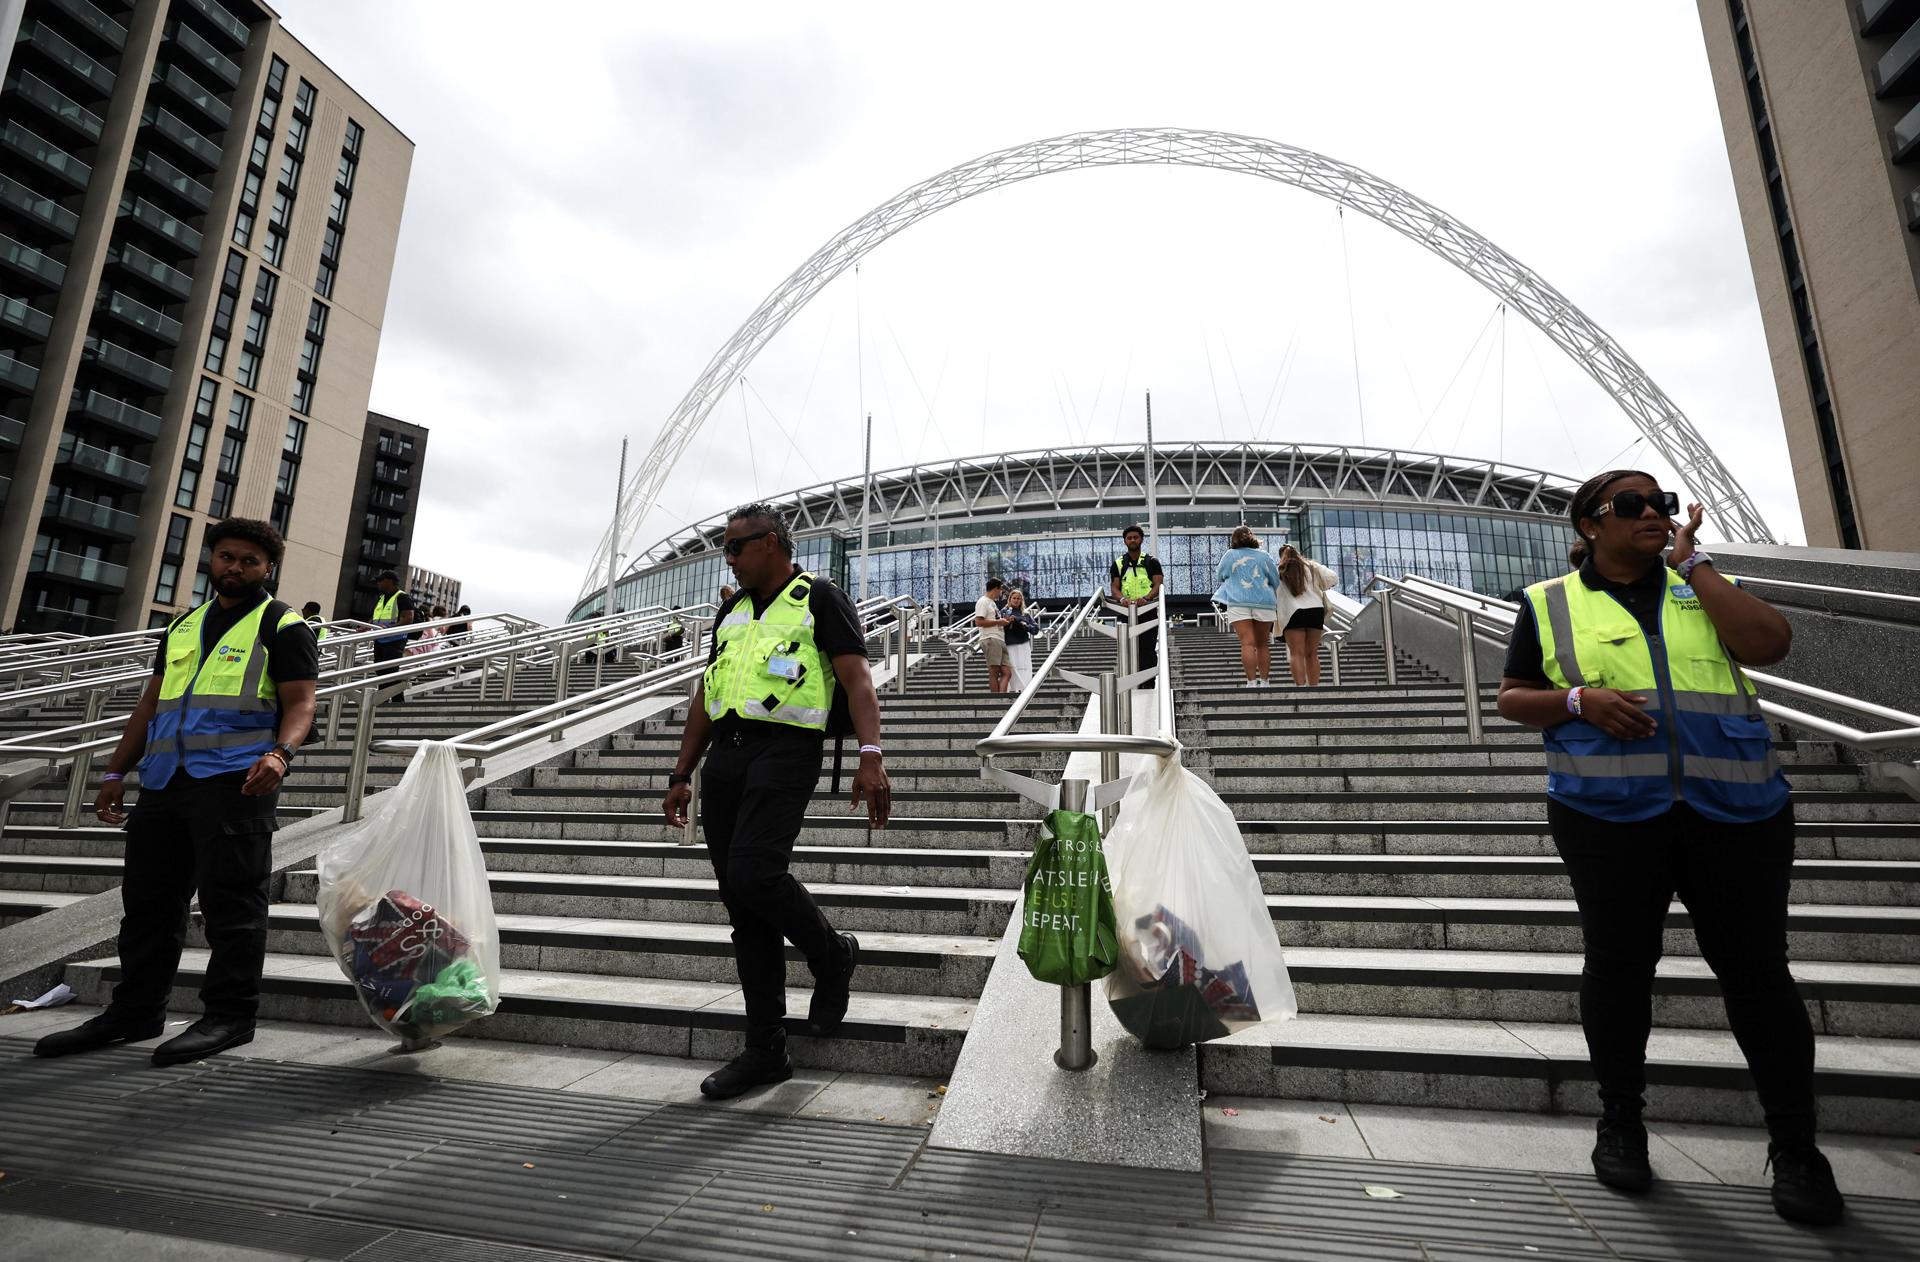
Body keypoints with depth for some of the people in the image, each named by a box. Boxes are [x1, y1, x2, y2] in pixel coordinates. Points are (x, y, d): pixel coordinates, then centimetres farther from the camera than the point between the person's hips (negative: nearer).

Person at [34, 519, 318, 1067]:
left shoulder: (283, 626, 2)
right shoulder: (184, 626, 24)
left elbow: (299, 702, -8)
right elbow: (151, 702, 25)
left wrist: (280, 753, -26)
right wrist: (116, 772, 18)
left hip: (235, 780, -7)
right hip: (164, 777, 8)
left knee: (230, 899, -6)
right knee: (147, 897, 12)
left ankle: (229, 1015, -1)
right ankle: (134, 1011, 23)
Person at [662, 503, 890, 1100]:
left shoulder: (821, 599, 3)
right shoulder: (733, 611, 24)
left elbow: (857, 678, -9)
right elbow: (705, 697, 25)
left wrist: (870, 756, -23)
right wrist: (682, 775, 19)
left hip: (785, 749, -7)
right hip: (725, 754, 7)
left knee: (754, 876, -22)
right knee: (742, 908, 5)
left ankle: (833, 953, 8)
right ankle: (765, 1051, 14)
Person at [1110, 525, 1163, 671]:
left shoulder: (1152, 562, 6)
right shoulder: (1118, 564, 10)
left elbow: (1158, 585, -4)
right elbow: (1114, 587, 2)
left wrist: (1146, 598, -24)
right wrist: (1122, 598, -21)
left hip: (1148, 612, -2)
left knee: (1148, 651, -4)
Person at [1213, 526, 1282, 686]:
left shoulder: (1230, 555, 5)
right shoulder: (1264, 555, 10)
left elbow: (1219, 577, 15)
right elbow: (1276, 580, 13)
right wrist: (1277, 605, 25)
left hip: (1239, 603, -2)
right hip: (1264, 603, 2)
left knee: (1247, 643, -10)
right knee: (1263, 644, 10)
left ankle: (1252, 682, -18)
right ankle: (1264, 682, 10)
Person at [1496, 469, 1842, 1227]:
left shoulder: (1705, 587, 13)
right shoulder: (1549, 603, 6)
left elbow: (1770, 643, -5)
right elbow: (1512, 698, 5)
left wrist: (1693, 561, -1)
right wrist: (1579, 699, -13)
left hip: (1736, 810, 2)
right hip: (1609, 815, -2)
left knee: (1756, 968, 6)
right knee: (1618, 965, 7)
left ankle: (1794, 1145, 23)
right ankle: (1621, 1122, 23)